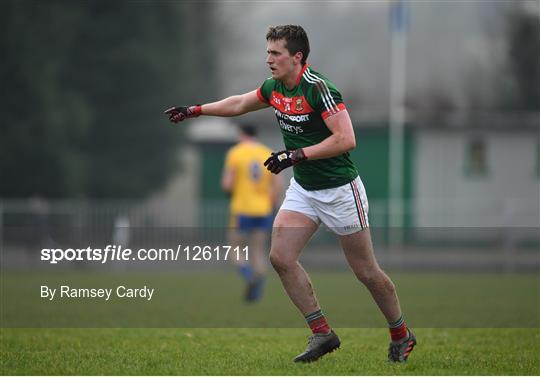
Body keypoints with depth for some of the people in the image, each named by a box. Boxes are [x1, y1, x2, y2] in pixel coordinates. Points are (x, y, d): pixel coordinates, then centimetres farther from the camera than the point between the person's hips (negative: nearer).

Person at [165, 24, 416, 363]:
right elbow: (239, 104, 22)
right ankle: (322, 333, 0)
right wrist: (196, 110, 23)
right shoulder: (274, 88, 2)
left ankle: (401, 335, 22)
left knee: (366, 271, 1)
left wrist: (298, 155, -30)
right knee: (281, 257, -8)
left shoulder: (319, 89, -23)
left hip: (339, 190, -7)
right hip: (303, 189, 8)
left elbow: (346, 139, -29)